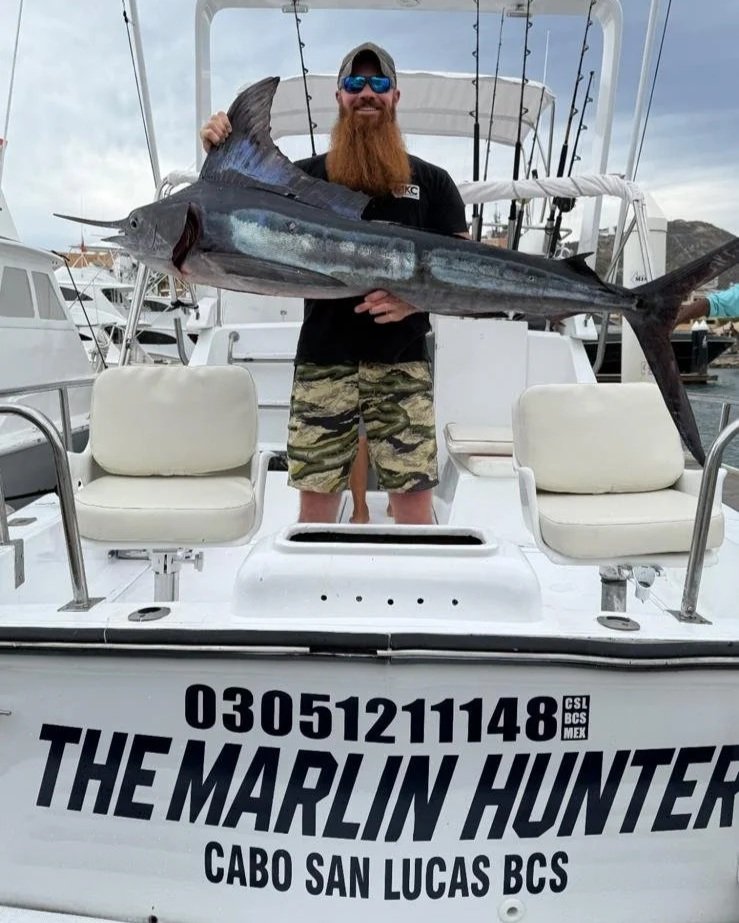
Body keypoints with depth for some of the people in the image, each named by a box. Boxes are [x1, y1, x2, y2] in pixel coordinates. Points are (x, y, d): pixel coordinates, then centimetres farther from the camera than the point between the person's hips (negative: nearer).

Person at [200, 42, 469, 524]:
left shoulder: (431, 181, 10)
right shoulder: (305, 176, 11)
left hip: (403, 362, 0)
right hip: (322, 361, 1)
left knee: (414, 501, 0)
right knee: (316, 497, 5)